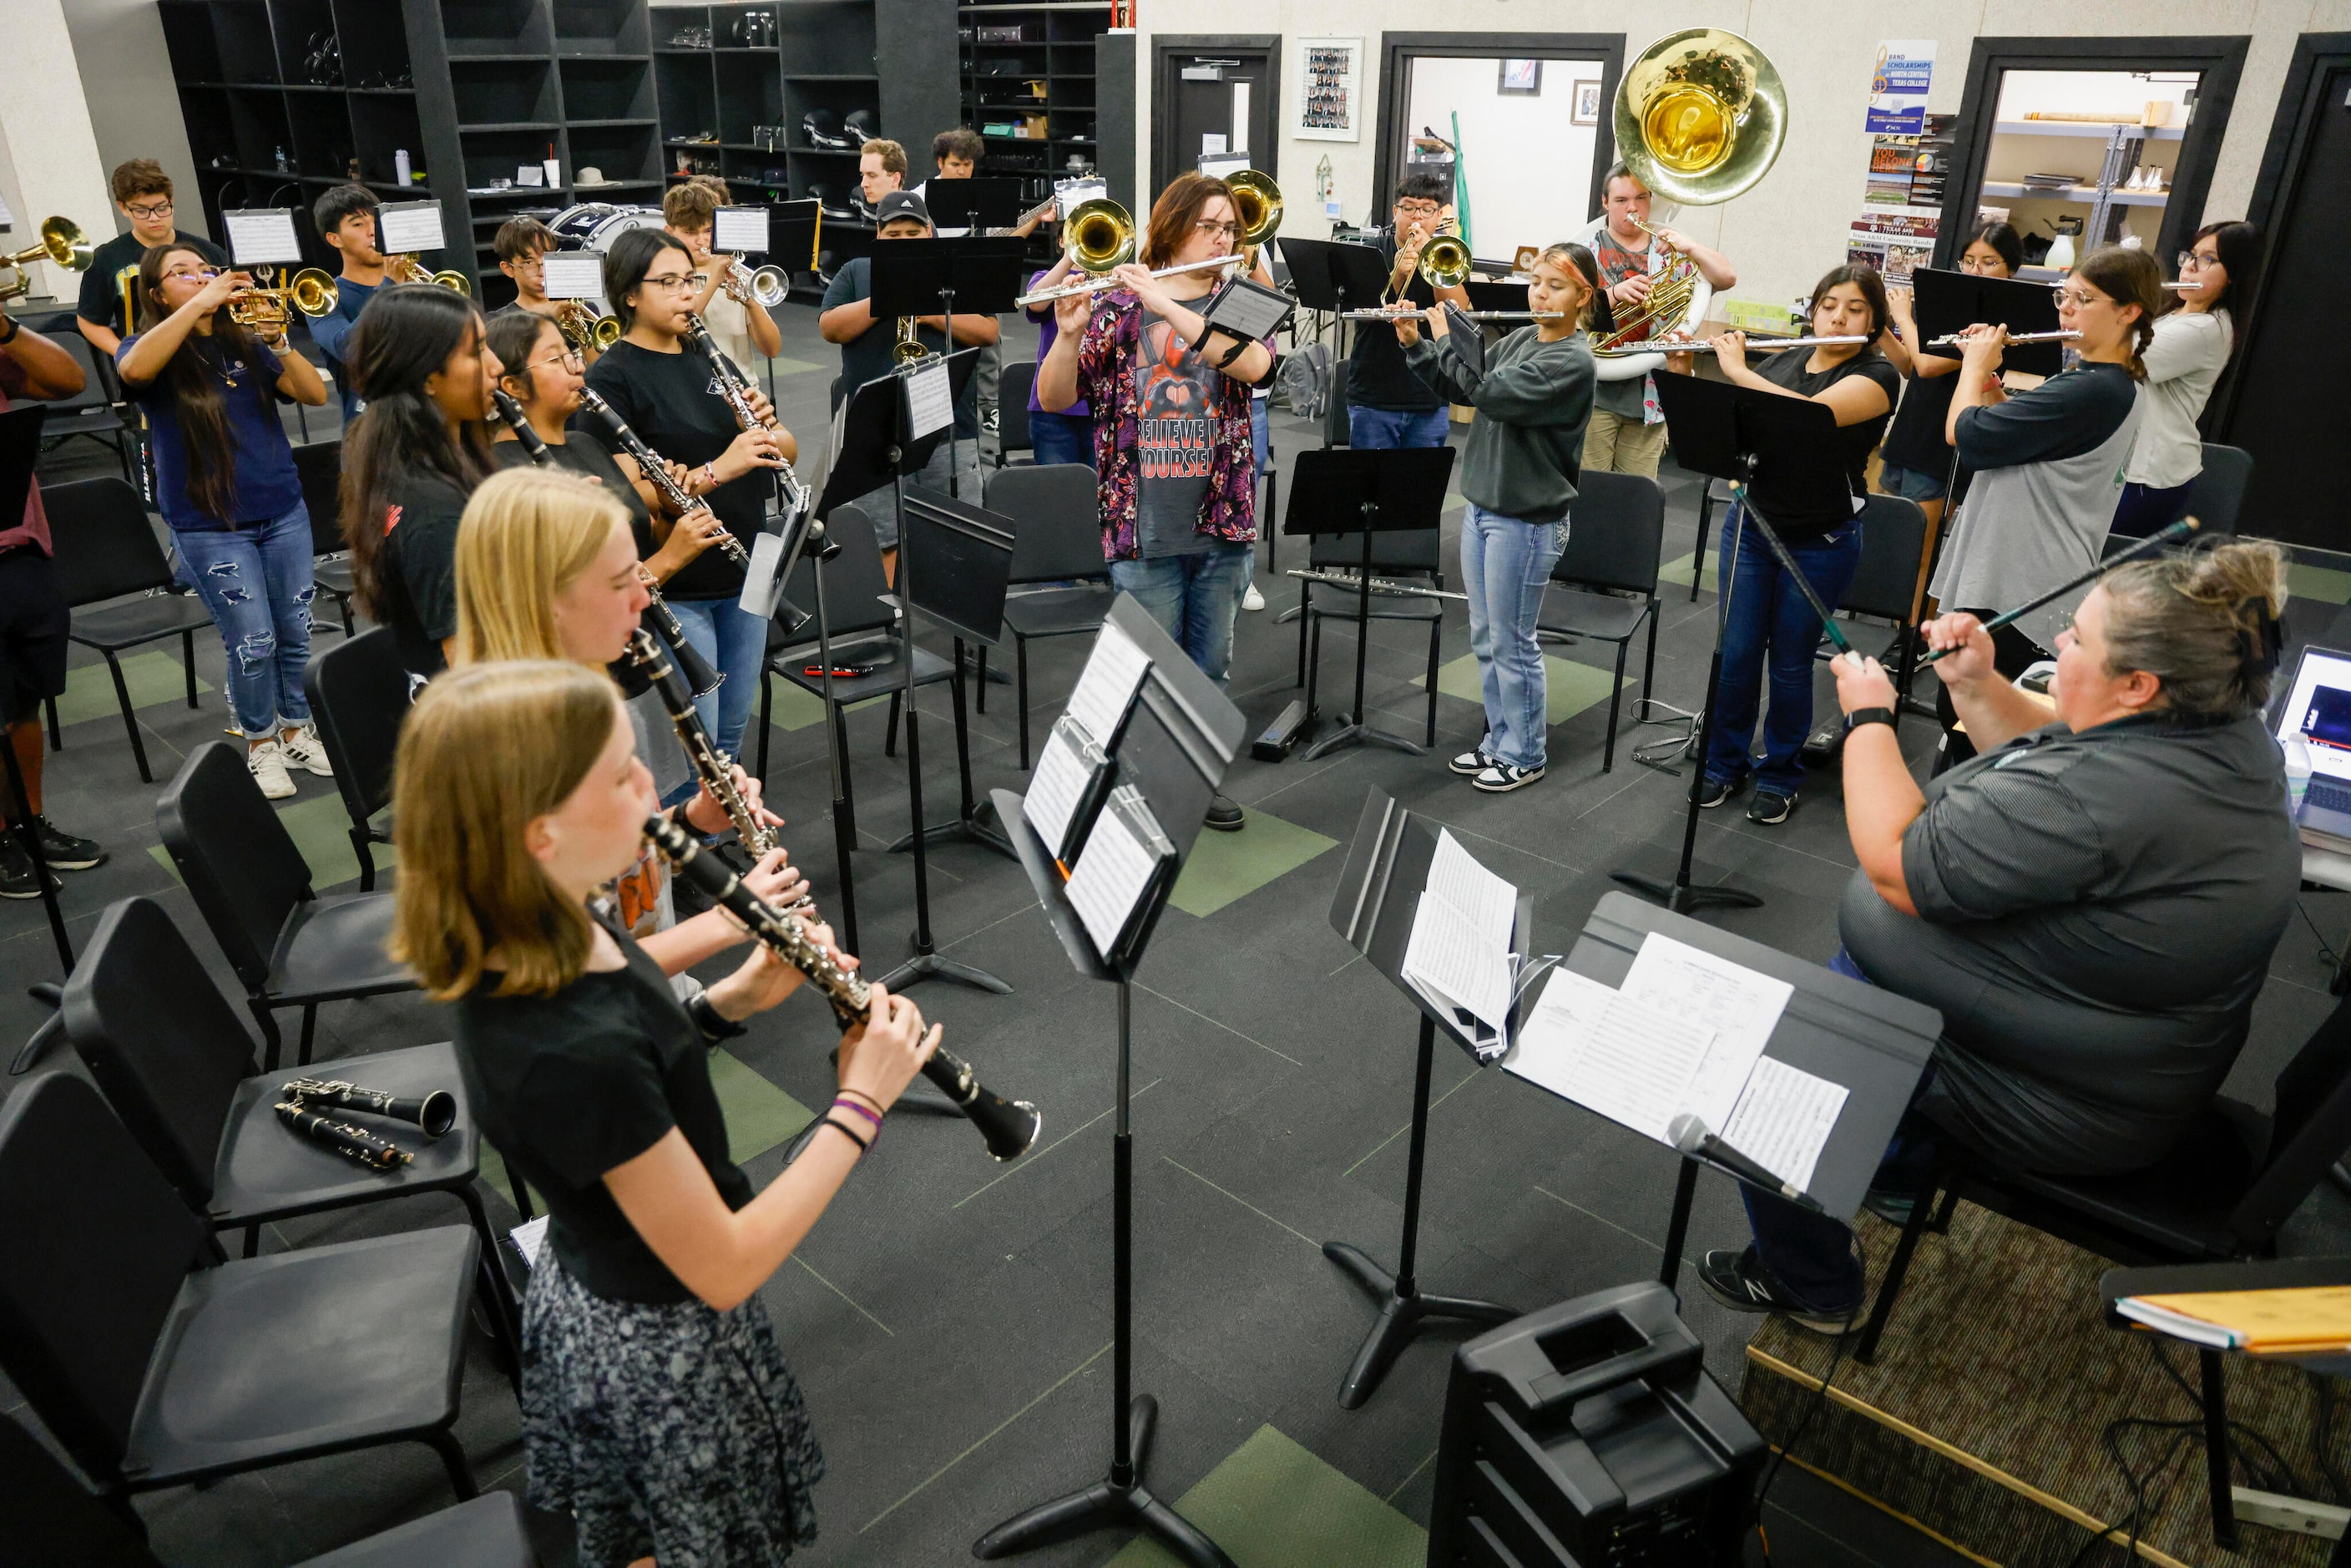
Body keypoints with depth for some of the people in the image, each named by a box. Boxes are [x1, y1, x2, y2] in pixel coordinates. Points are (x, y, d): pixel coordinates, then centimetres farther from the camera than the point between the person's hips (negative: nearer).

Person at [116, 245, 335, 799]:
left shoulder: (244, 344, 9)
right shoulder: (152, 350, 0)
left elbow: (316, 395, -1)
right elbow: (133, 369, -26)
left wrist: (278, 343, -16)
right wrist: (200, 302, -26)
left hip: (283, 511, 4)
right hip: (209, 525, -3)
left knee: (296, 632, 8)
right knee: (253, 643, -4)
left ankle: (296, 732, 25)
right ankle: (260, 745, 16)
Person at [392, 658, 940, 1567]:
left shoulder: (539, 939, -13)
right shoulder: (569, 1053, -39)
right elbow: (723, 1268, -30)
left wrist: (736, 998, -10)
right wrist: (861, 1105, -22)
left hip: (598, 1300, 8)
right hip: (661, 1347, -7)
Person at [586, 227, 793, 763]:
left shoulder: (709, 359, 11)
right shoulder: (612, 379, -9)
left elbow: (788, 451, 10)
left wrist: (767, 431, -12)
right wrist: (717, 468, -28)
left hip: (745, 574, 6)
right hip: (675, 589, -6)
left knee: (733, 731, 15)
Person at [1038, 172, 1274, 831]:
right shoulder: (1118, 307, 0)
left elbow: (1254, 364, -17)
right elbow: (1053, 399, -6)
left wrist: (1167, 304, -23)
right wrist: (1070, 333, -24)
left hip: (1224, 523, 3)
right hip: (1145, 529, -3)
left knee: (1212, 666, 14)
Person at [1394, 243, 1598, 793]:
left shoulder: (1572, 361, -17)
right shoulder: (1519, 339, 8)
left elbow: (1489, 392, -26)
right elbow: (1461, 389, 13)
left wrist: (1447, 336, -16)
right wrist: (1415, 344, 1)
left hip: (1525, 519, -8)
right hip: (1481, 505, 8)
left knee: (1511, 644, 2)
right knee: (1484, 639, 16)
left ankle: (1524, 756, 18)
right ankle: (1498, 741, 30)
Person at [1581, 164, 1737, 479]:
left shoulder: (1670, 251, 13)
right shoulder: (1587, 250, 6)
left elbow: (1728, 278, 2)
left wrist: (1690, 247, -14)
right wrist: (1615, 293, -22)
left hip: (1649, 398, 3)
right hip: (1595, 393, -2)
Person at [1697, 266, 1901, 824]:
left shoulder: (1878, 376, -9)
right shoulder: (1779, 363, 7)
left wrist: (1737, 370, -21)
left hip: (1821, 543, -4)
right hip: (1750, 525, 4)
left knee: (1790, 663, 6)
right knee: (1736, 653, 6)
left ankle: (1780, 774, 24)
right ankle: (1726, 762, 24)